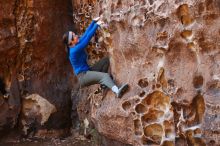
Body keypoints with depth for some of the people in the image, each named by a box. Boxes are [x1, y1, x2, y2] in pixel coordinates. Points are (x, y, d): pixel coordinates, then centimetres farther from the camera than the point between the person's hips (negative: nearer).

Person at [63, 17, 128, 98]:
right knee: (105, 76, -30)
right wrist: (97, 25, -21)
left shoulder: (77, 45, 7)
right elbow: (87, 38, -24)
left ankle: (103, 82, -5)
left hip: (87, 71, 10)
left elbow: (86, 34, 11)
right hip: (83, 76, -10)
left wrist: (94, 21, 8)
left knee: (106, 60, 3)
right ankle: (117, 91, -52)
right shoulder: (74, 50, -20)